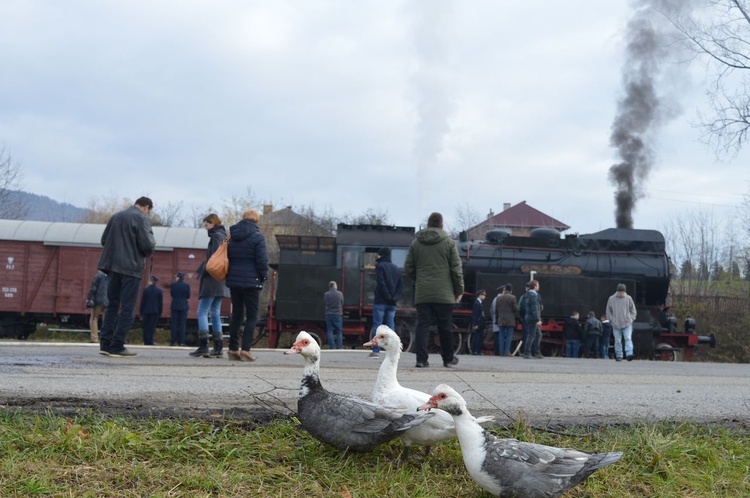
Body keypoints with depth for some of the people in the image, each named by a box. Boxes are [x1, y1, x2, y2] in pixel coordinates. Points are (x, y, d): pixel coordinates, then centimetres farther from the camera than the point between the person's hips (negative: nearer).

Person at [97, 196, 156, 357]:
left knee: (112, 305, 13)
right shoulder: (142, 219, -7)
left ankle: (105, 344, 10)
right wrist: (147, 253, 7)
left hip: (112, 266, 7)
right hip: (131, 268, -6)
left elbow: (104, 240, 17)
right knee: (127, 309, -2)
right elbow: (147, 245, -14)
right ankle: (117, 346, -4)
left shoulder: (116, 217, 13)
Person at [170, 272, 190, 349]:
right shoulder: (186, 285, -4)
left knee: (174, 324, 4)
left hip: (175, 306, 0)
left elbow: (171, 294, 5)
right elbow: (188, 296, 2)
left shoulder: (173, 284, -5)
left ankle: (173, 341, 1)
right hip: (184, 306, 0)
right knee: (182, 324, 0)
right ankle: (181, 341, -4)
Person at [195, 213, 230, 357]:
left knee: (202, 312, -9)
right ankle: (218, 347, 7)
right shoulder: (224, 236, 19)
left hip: (212, 279, -9)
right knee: (215, 313, 9)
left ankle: (203, 345, -16)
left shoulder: (216, 236, -8)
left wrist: (202, 272, -10)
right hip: (221, 281, 9)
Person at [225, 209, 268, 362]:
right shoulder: (257, 237, -9)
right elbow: (262, 261, -12)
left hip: (233, 280, 6)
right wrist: (263, 276, 2)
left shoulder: (232, 236, 10)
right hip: (251, 281, -6)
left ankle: (233, 349, 10)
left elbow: (227, 257, 14)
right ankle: (245, 350, -10)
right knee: (252, 316, 0)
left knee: (236, 314, 12)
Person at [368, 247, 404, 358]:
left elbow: (381, 283, -15)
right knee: (391, 327, 6)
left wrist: (388, 297, -12)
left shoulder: (380, 266, -3)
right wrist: (395, 297, -2)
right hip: (392, 304, 5)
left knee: (377, 325, -3)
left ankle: (376, 351, -7)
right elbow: (401, 285, 8)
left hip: (380, 302, -5)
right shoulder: (397, 269, 16)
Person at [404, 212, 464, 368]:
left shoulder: (415, 243, 8)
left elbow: (408, 269, 10)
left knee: (422, 325, 2)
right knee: (445, 327, 8)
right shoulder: (449, 243, 0)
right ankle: (448, 359, 18)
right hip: (444, 293, -2)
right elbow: (456, 269, -2)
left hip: (422, 293, 2)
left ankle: (421, 359, -6)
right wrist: (459, 290, 6)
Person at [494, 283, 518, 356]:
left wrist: (497, 319, 16)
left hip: (501, 321, 3)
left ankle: (501, 352, 5)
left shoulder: (499, 298, 5)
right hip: (510, 320, -3)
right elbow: (516, 309, -9)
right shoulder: (512, 297, -7)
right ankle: (507, 352, -5)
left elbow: (496, 310, 8)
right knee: (509, 336, 0)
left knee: (501, 336, 6)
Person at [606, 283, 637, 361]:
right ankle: (619, 356, 12)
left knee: (628, 338, -13)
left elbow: (633, 310, 12)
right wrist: (612, 320, -1)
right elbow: (608, 311, 8)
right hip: (616, 325, 1)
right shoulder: (611, 299, 1)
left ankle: (629, 354, -20)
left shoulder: (628, 298, 3)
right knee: (618, 340, 4)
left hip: (627, 323, -1)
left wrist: (631, 319, 0)